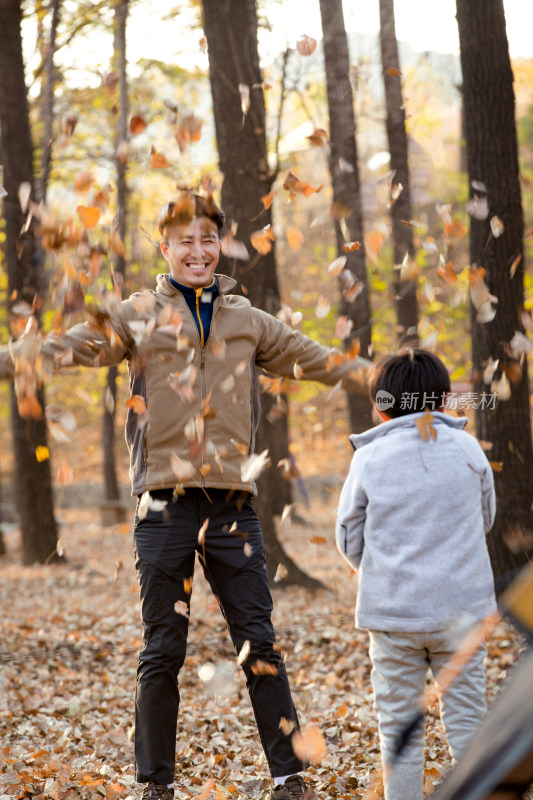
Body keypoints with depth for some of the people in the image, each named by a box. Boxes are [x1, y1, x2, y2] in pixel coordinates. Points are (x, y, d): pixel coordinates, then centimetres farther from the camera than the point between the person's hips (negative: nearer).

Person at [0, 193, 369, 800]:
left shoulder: (249, 322, 14)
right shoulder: (136, 316, 6)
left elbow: (315, 360, 20)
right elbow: (66, 347, -3)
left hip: (232, 502, 2)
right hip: (165, 504, -2)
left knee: (258, 644, 3)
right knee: (162, 651, 4)